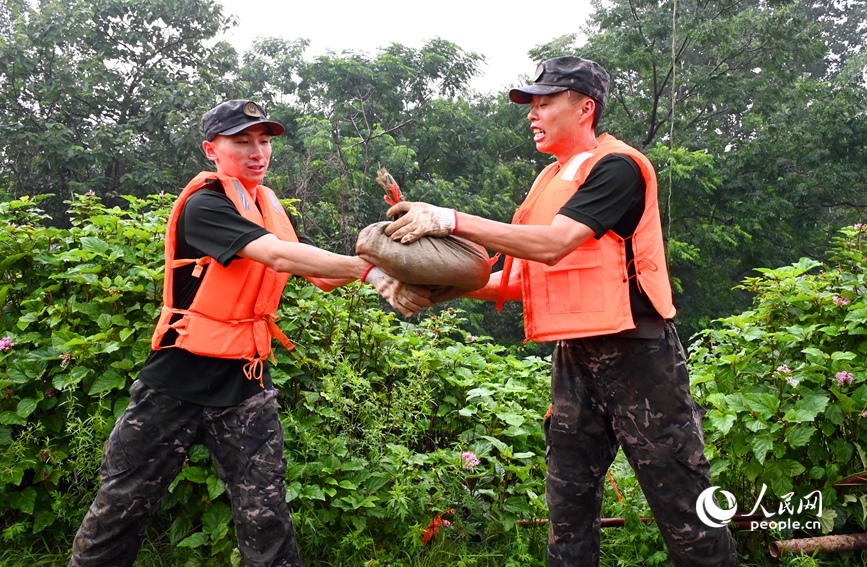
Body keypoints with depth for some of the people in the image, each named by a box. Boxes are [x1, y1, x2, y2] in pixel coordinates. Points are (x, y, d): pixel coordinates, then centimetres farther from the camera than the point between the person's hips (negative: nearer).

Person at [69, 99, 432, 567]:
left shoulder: (272, 210, 11)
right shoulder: (203, 205, -12)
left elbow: (321, 276, 2)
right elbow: (279, 256, -26)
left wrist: (381, 276, -15)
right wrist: (368, 269, -29)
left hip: (246, 381, 5)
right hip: (178, 378, -4)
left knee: (266, 521, 2)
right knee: (120, 509, 9)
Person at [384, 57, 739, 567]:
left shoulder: (617, 166, -8)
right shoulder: (548, 182, 16)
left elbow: (554, 243, -23)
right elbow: (521, 280, 14)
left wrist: (452, 220, -22)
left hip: (635, 354, -7)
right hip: (573, 358, 8)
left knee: (684, 509, 3)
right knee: (568, 510, 13)